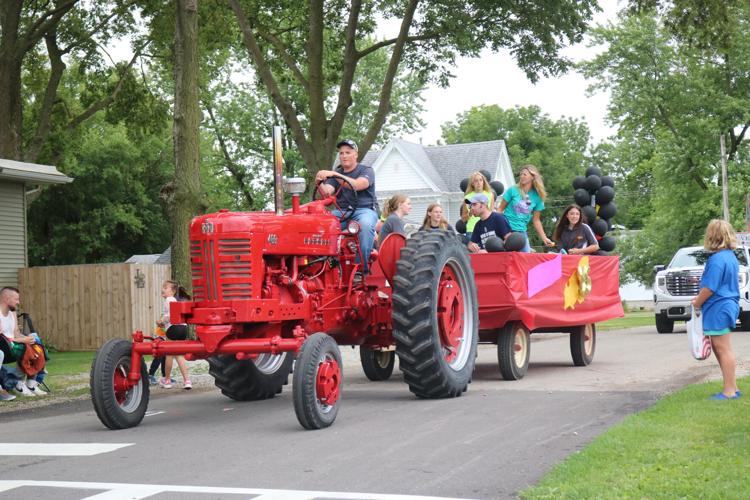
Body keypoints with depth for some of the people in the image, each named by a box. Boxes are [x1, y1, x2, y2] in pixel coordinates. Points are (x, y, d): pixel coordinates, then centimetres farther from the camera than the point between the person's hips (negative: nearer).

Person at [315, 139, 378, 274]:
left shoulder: (366, 170, 3)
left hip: (365, 209, -4)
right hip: (342, 211, 4)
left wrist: (334, 174, -26)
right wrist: (320, 183, -25)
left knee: (365, 224, -39)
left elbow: (357, 185, -19)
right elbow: (327, 192, -2)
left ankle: (362, 267, -33)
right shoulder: (336, 173, 17)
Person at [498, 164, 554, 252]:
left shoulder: (537, 197, 6)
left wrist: (544, 238, 9)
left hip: (522, 231, 3)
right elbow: (500, 209, 2)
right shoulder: (513, 190, -1)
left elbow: (536, 220, 13)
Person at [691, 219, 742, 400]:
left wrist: (697, 302, -4)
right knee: (719, 348, 17)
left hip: (719, 309, -10)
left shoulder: (717, 259, -19)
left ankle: (730, 391, 0)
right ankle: (732, 388, 22)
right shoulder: (730, 256, 12)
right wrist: (701, 297, 16)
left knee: (724, 350, -4)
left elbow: (710, 287, -20)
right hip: (728, 305, 10)